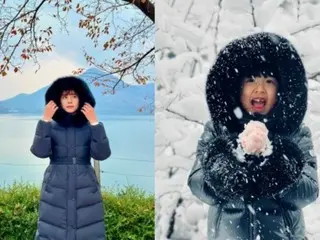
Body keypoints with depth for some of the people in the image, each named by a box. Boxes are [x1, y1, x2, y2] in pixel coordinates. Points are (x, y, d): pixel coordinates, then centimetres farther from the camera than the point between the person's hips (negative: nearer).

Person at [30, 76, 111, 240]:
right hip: (56, 189, 0)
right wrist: (45, 120, -16)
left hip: (85, 188, 0)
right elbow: (40, 152, -13)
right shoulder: (51, 125, 1)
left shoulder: (89, 126, 0)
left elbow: (102, 154, -11)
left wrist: (95, 123, -16)